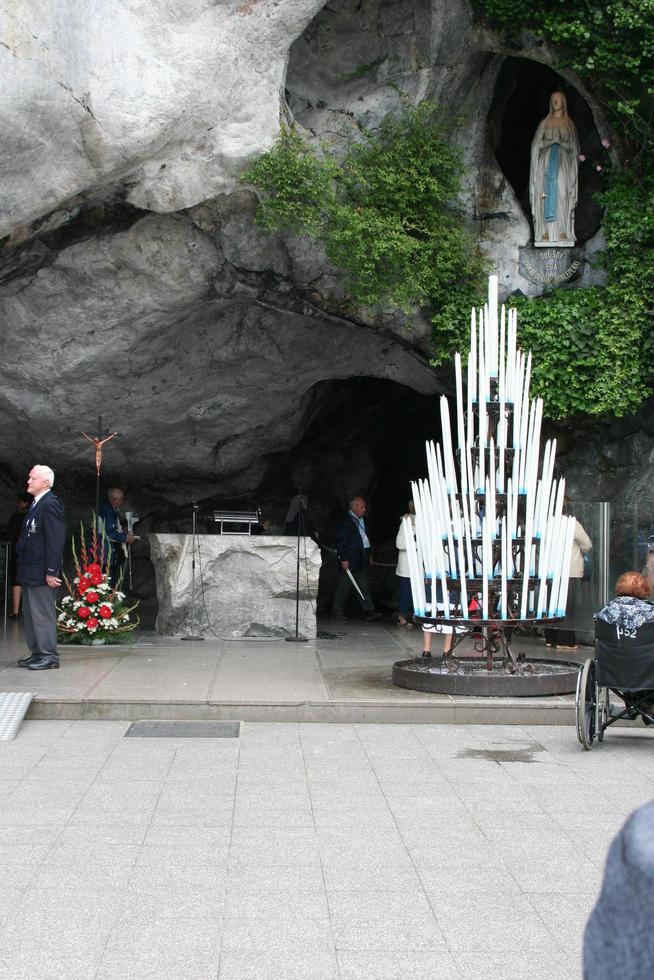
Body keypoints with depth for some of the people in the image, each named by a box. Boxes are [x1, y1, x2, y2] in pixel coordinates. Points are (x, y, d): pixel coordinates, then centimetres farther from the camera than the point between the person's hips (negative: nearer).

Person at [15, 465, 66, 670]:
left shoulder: (51, 504, -15)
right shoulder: (36, 504, 15)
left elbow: (55, 540, -20)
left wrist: (51, 572, -22)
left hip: (41, 573, -10)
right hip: (30, 572, 10)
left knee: (43, 614, -5)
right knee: (31, 614, 15)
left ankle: (49, 656, 1)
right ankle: (37, 653, 23)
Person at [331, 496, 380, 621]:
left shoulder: (361, 521, 14)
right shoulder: (346, 521, -12)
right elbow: (340, 541, -15)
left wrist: (368, 556, 21)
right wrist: (343, 559, -18)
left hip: (361, 561, 8)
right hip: (349, 561, -8)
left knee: (364, 586, 6)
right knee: (343, 587, -1)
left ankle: (368, 611, 6)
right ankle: (337, 612, 6)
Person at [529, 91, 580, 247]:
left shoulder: (569, 124, 10)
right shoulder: (545, 123, 10)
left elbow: (573, 146, 8)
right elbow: (537, 143, 7)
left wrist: (562, 143, -6)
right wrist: (549, 142, -6)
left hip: (564, 164, 0)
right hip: (547, 162, 0)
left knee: (563, 196, -8)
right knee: (547, 196, -8)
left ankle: (563, 231, -8)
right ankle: (546, 231, -10)